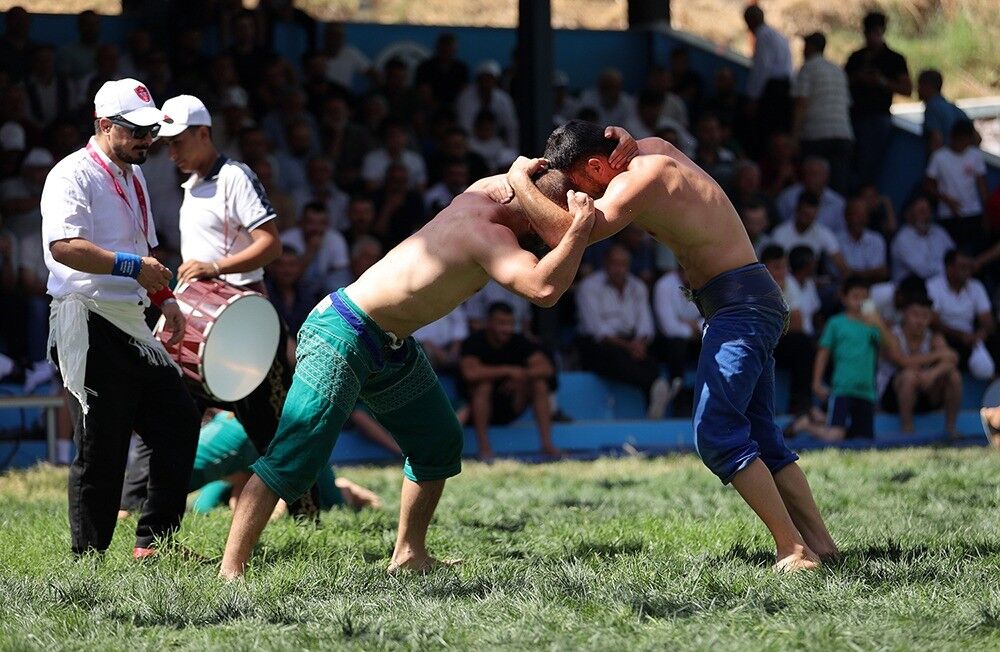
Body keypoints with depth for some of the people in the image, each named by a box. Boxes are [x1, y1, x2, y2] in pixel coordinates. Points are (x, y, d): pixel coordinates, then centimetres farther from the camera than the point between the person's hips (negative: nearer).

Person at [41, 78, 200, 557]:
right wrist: (131, 265, -26)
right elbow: (64, 246, -25)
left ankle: (153, 540, 12)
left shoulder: (133, 177, 20)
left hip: (132, 326, 9)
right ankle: (88, 558, 2)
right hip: (88, 328, -9)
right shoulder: (74, 175, -10)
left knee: (177, 419, 7)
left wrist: (163, 297, 17)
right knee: (101, 447, -6)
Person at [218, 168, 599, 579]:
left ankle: (408, 554, 24)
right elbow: (543, 289, -39)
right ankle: (230, 570, -16)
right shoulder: (489, 233, -23)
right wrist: (581, 226, -31)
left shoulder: (480, 195, 3)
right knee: (292, 459, -14)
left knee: (440, 444, 15)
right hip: (342, 338, -10)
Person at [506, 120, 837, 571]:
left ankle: (794, 550, -18)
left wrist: (519, 180, -13)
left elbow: (564, 233, -28)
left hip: (741, 304, -10)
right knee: (759, 438, 11)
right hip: (745, 302, 10)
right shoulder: (653, 149, 10)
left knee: (717, 435, -16)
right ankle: (819, 543, 11)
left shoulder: (636, 180, -17)